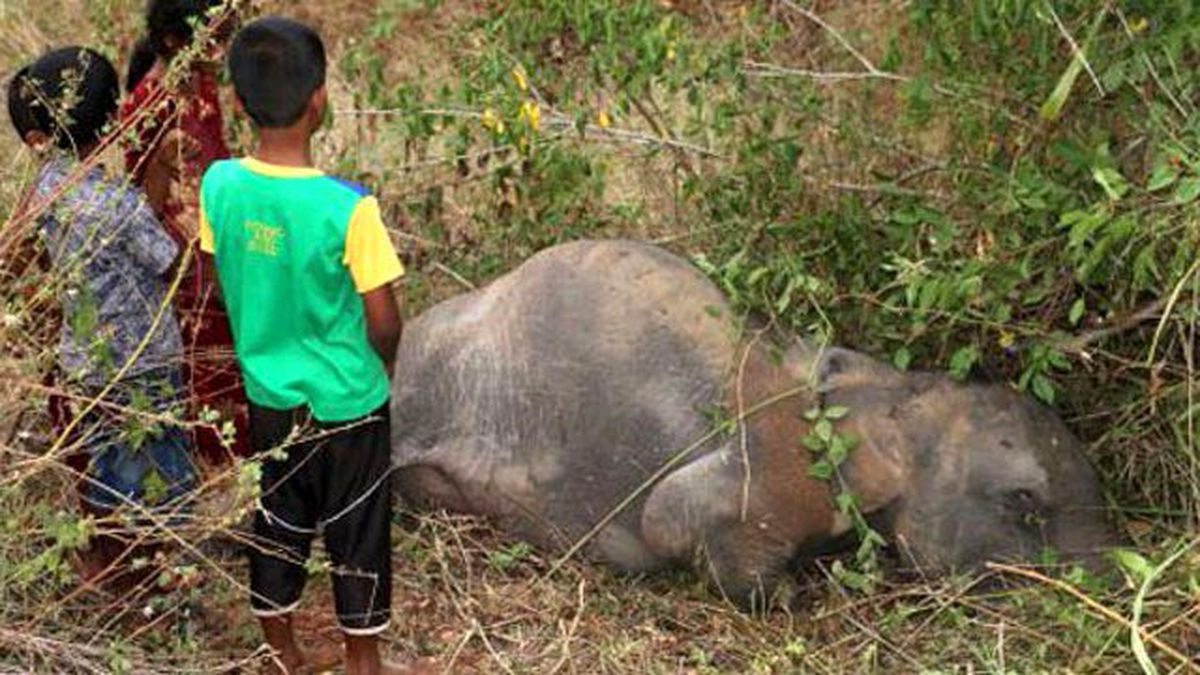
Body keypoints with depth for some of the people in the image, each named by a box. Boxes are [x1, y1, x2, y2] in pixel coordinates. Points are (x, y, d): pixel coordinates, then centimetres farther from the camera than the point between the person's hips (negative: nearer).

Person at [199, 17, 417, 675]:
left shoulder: (219, 184, -13)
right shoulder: (347, 207, -27)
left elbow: (227, 283, 1)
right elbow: (383, 318, -17)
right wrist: (382, 363, 5)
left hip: (267, 393, 4)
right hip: (347, 401, -4)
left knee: (276, 522, 22)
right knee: (357, 530, 15)